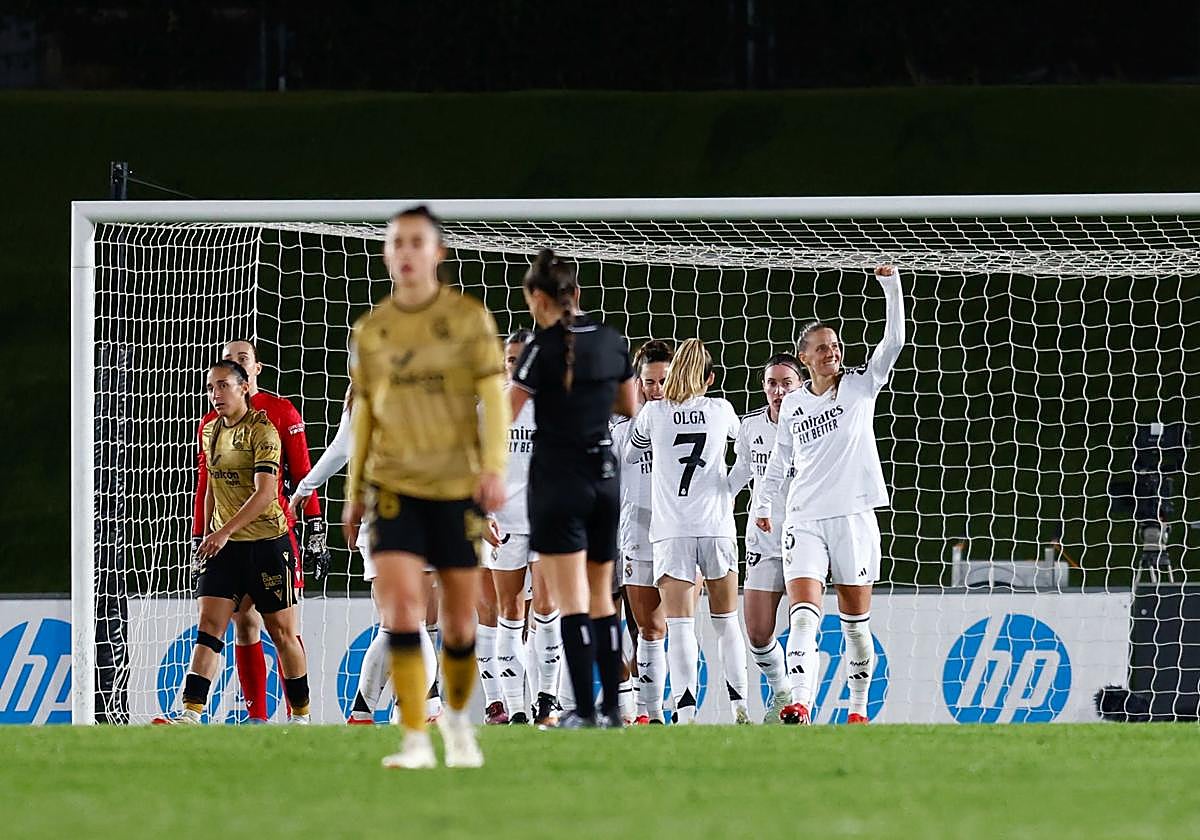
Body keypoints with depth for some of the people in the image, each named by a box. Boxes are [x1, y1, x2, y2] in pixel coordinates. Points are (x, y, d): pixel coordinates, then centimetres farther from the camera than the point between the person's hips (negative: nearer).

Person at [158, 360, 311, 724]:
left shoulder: (262, 430, -11)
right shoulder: (210, 431, 11)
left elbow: (265, 493, -20)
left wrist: (225, 531, -26)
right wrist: (205, 536, 19)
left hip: (267, 542, -6)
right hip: (223, 544, 6)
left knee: (282, 630, 3)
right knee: (209, 625, -8)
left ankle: (301, 715, 16)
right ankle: (191, 713, -18)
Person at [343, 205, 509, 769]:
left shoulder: (469, 319, -1)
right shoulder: (369, 331, 8)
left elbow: (493, 398, -6)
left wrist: (494, 467, -20)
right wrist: (353, 494, 16)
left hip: (457, 488, -1)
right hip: (394, 485, 1)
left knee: (459, 618, 5)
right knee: (401, 606, -15)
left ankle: (456, 718, 31)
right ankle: (416, 740, -14)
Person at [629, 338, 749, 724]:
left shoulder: (654, 413, 0)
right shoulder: (721, 410, 4)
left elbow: (630, 450, 19)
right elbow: (736, 434, 26)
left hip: (670, 530, -2)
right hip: (717, 526, 2)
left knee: (680, 624, -7)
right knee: (726, 620, 14)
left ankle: (685, 710, -18)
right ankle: (739, 705, 10)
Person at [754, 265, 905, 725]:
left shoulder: (861, 385, 3)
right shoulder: (793, 403, 11)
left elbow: (893, 341, -8)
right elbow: (780, 457, 21)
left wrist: (890, 285, -17)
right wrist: (763, 501, 14)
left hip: (854, 514, -1)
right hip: (804, 518, 1)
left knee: (856, 621, 4)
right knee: (803, 615, -14)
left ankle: (858, 707, 16)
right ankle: (800, 704, -25)